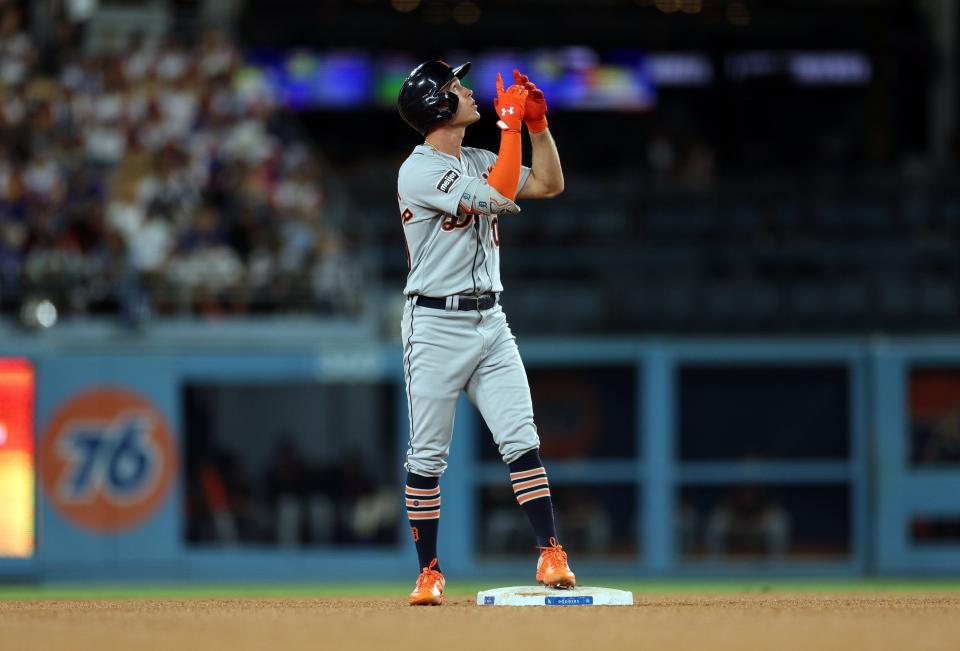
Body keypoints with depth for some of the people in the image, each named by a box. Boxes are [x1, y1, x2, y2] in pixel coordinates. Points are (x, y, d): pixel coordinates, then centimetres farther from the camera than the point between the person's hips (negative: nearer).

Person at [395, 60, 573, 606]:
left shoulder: (479, 162, 13)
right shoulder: (419, 172, -13)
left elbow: (549, 184, 12)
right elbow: (501, 198, -22)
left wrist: (538, 123, 2)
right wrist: (512, 123, -17)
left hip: (490, 322, 6)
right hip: (436, 325, -6)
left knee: (521, 440, -6)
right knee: (428, 456, 0)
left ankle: (551, 554, -9)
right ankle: (430, 572, 8)